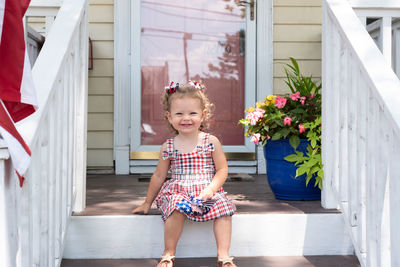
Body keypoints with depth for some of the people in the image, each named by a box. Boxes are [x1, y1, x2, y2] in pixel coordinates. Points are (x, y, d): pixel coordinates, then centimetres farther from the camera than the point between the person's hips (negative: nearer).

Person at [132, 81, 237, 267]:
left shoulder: (211, 142, 1)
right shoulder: (168, 147, 4)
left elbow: (222, 170, 3)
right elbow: (159, 176, 13)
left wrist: (211, 188, -15)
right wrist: (147, 202, 17)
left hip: (206, 192, 0)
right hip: (178, 192, 0)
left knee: (224, 207, -25)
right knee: (176, 207, -31)